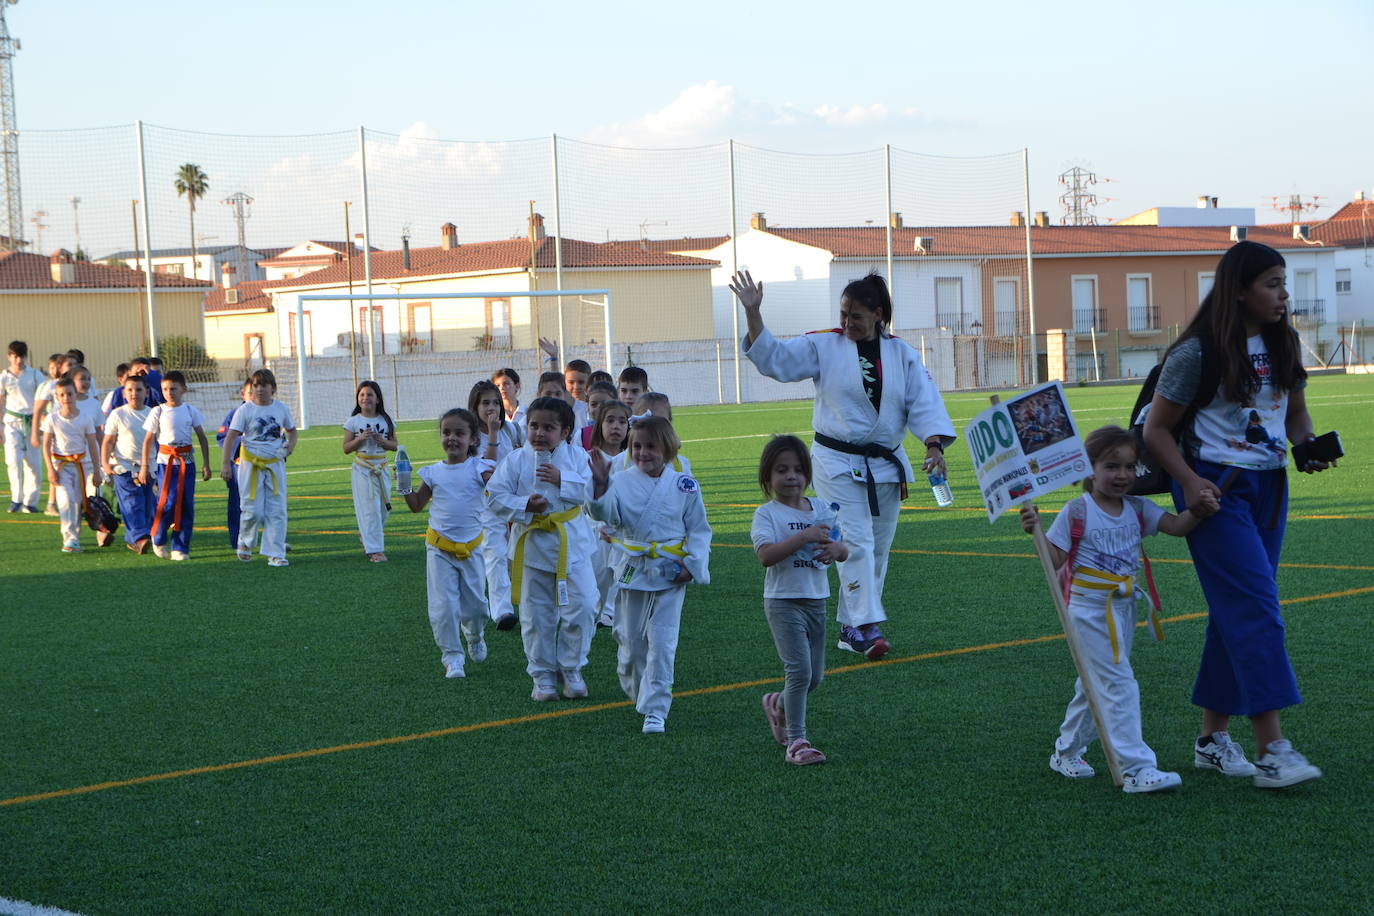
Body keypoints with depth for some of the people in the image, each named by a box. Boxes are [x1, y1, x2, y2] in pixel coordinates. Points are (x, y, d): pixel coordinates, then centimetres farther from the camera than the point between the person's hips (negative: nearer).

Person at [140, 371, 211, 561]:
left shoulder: (190, 410, 4)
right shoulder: (158, 412, -1)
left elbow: (202, 437, 9)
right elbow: (148, 440, 3)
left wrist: (206, 464, 5)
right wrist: (144, 466, 0)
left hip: (187, 461, 2)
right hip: (166, 460, -2)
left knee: (186, 505, 0)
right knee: (167, 502, -12)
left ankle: (180, 548, 7)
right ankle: (158, 540, 12)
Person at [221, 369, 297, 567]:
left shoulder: (282, 409, 4)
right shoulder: (245, 410, -7)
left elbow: (291, 430, 19)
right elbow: (231, 437, -11)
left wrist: (290, 444, -3)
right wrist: (226, 463, -19)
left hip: (275, 464, 3)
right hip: (251, 465, -3)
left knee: (277, 510, -1)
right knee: (252, 510, -2)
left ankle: (275, 554, 3)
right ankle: (245, 543, 26)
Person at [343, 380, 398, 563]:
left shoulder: (386, 421, 5)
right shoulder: (353, 422, -2)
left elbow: (394, 445, 9)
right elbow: (346, 448, -2)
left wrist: (383, 441, -11)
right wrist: (360, 439, -17)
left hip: (381, 467, 3)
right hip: (362, 470, -3)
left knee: (383, 509, 7)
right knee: (370, 509, -7)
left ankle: (365, 536, 33)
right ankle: (374, 550, -4)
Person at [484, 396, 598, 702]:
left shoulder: (577, 457, -2)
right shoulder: (516, 461, -4)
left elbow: (594, 490, -10)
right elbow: (495, 496, -7)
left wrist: (563, 480, -21)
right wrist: (524, 506, -21)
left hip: (571, 544, 0)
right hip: (532, 546, 0)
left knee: (582, 607, -4)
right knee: (536, 616, 7)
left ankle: (571, 670, 15)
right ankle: (542, 676, 21)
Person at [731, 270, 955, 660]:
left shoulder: (901, 354, 2)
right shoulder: (823, 345, -4)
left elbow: (923, 401, -1)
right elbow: (773, 358, -10)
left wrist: (934, 445, -15)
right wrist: (752, 312, -22)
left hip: (885, 463, 4)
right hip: (837, 462, -4)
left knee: (877, 548, 9)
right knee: (855, 542, -15)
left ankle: (850, 628, 22)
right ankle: (867, 627, -18)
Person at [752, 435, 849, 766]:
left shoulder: (820, 509, 9)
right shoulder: (767, 514, -8)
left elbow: (844, 551, 11)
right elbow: (766, 555, -23)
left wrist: (836, 548, -13)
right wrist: (805, 536, -27)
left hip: (816, 601, 6)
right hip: (784, 602, -6)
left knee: (814, 676, 12)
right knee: (800, 671, -16)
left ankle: (778, 705, 40)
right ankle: (796, 742, -10)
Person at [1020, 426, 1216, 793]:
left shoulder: (1137, 509, 4)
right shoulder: (1077, 512, -10)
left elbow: (1177, 526, -5)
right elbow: (1055, 561, -9)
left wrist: (1198, 511, -24)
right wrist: (1036, 531, -25)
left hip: (1124, 608, 6)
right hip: (1088, 608, -6)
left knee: (1095, 686, 17)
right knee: (1118, 684, -13)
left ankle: (1067, 752, 34)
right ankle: (1136, 768, -15)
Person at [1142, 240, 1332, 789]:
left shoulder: (1283, 344, 8)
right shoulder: (1198, 353, -12)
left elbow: (1295, 413, 19)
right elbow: (1156, 429, -7)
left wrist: (1309, 447, -3)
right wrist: (1189, 481, -20)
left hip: (1269, 486, 7)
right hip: (1215, 485, -7)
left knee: (1235, 611, 10)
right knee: (1255, 607, -14)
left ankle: (1213, 739, 18)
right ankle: (1272, 751, -17)